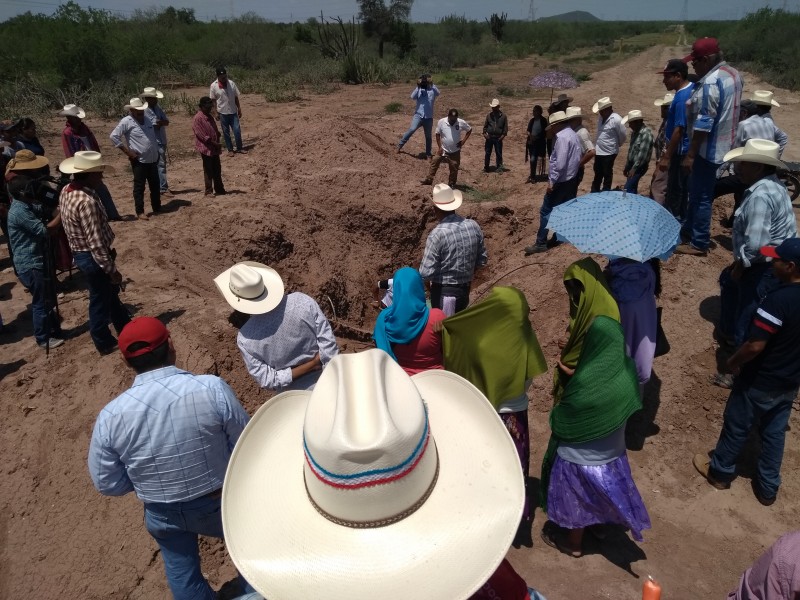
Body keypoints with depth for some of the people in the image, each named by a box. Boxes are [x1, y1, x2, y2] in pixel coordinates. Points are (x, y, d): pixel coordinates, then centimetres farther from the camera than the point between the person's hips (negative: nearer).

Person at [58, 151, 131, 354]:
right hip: (93, 257, -10)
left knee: (111, 293, 25)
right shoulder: (86, 201, -29)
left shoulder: (67, 191, 2)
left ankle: (126, 328, 44)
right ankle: (104, 343, 28)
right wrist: (111, 269, -18)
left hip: (80, 253, 10)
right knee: (101, 300, 9)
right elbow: (96, 243, -28)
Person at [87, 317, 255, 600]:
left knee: (181, 571, 28)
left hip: (163, 514, 2)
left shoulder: (110, 416, -21)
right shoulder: (212, 388, -28)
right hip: (221, 502, -1)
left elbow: (108, 484, -7)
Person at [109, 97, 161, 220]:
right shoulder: (126, 122, -9)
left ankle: (157, 208, 25)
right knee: (139, 187, 0)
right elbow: (114, 136, -13)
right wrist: (127, 151, -14)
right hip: (139, 161, -6)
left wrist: (157, 151, 15)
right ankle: (140, 212, 7)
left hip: (153, 160, 7)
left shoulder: (147, 120, 12)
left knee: (155, 186, 13)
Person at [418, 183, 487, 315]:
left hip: (443, 291, -6)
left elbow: (426, 273, -21)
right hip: (465, 289, 6)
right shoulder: (473, 226, -4)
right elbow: (482, 260, 6)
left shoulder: (437, 234, -22)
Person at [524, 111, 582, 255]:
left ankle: (541, 243, -5)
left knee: (546, 211, -6)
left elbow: (560, 163, -25)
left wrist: (552, 181, -21)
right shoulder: (574, 135, 13)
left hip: (560, 181, -10)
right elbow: (577, 158, 15)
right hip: (572, 179, 10)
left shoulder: (562, 137, -18)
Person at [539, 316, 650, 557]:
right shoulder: (627, 370, -17)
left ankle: (573, 543, 47)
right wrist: (577, 376, -1)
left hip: (580, 459, -5)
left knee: (577, 502, 22)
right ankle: (598, 525, 59)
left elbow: (559, 423, -22)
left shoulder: (585, 384, -36)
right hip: (612, 453, 5)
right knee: (600, 494, 33)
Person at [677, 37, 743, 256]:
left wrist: (690, 154, -21)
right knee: (697, 191, 21)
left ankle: (699, 243, 7)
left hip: (709, 149, -10)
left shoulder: (710, 83, -23)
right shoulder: (734, 74, 8)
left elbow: (704, 124, -25)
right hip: (725, 145, 10)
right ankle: (688, 231, 34)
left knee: (701, 196, -1)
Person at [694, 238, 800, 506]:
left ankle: (720, 472, 34)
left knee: (736, 427, 14)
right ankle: (768, 488, 33)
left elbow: (755, 345, -29)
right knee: (775, 433, 20)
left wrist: (733, 362, -11)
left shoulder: (778, 299, -30)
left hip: (760, 382, -7)